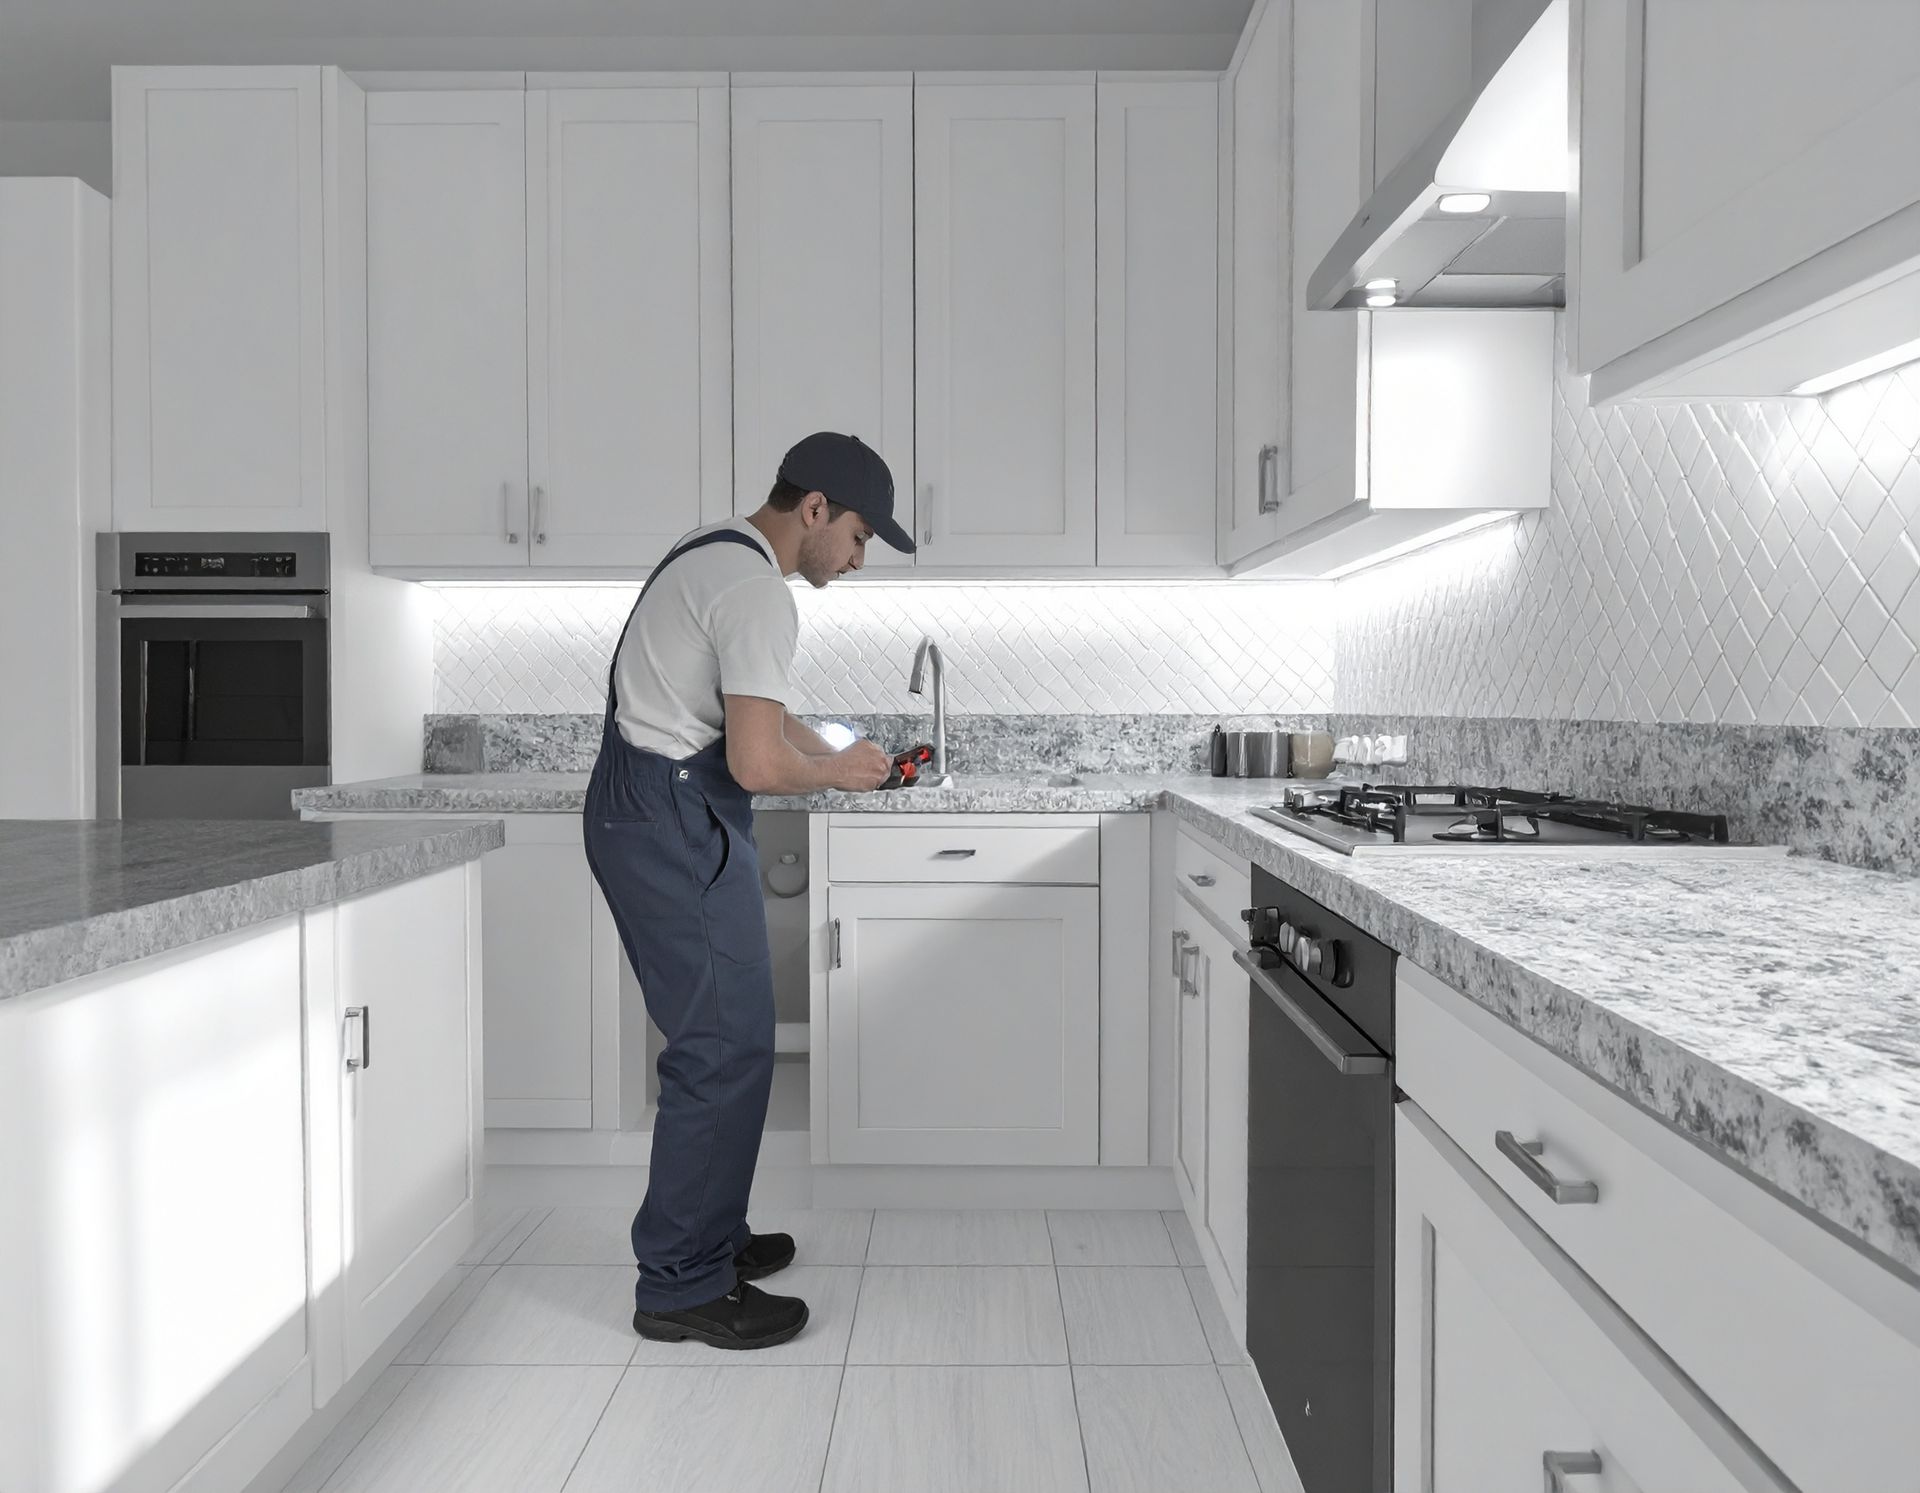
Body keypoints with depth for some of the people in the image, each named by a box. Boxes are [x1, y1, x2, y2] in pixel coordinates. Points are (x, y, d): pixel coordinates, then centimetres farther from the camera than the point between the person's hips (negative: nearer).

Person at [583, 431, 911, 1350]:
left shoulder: (717, 555, 15)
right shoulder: (758, 592, -19)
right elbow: (758, 764, -25)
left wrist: (834, 757, 14)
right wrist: (839, 774, -6)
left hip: (648, 813, 11)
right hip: (674, 826, -11)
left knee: (718, 1038, 17)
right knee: (726, 1047, -5)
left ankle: (706, 1239, 29)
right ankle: (682, 1288, 7)